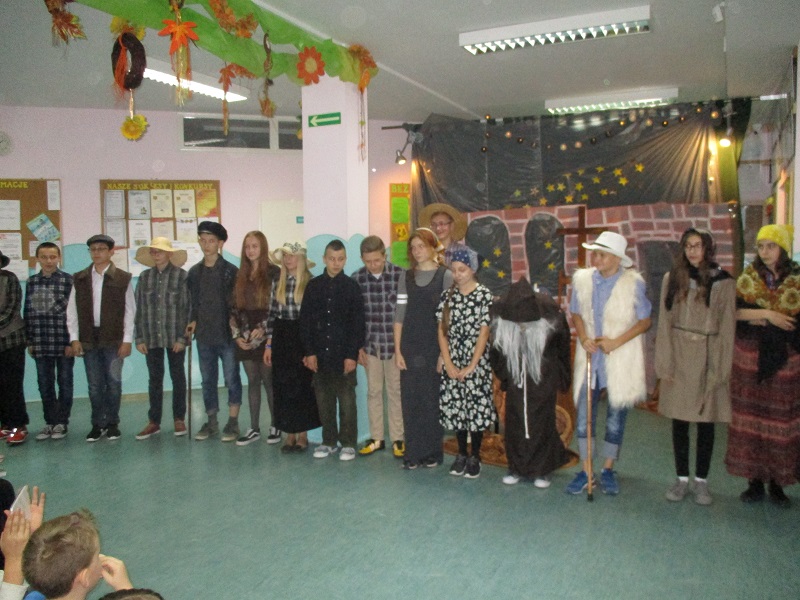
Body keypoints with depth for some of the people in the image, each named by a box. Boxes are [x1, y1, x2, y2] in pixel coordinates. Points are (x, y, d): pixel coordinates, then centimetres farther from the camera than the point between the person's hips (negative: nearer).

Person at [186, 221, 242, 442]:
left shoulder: (230, 271, -4)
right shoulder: (194, 272, 10)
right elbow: (193, 302, 17)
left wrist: (234, 321, -14)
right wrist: (192, 321, 4)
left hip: (227, 334, -5)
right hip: (204, 335, 5)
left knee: (231, 379, 1)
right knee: (207, 380, 12)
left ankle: (232, 423, 10)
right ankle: (211, 422, 22)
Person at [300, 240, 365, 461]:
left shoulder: (352, 287, -1)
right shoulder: (313, 286, 5)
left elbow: (357, 324, -3)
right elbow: (305, 321, 5)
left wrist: (352, 354, -9)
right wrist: (309, 352, -1)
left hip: (344, 355, -2)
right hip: (320, 354, 2)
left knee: (347, 401, 3)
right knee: (324, 401, 10)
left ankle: (348, 443, 15)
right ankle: (329, 441, 23)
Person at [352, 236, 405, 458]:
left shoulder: (400, 275, -9)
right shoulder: (357, 278, -1)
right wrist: (358, 347, 3)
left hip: (395, 343, -2)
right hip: (370, 344, 2)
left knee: (395, 391, 8)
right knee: (373, 391, 11)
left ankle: (397, 439, 19)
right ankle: (376, 438, 24)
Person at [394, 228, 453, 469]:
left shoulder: (445, 275, 0)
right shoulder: (406, 277, 9)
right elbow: (399, 315, 6)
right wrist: (397, 350, 0)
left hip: (434, 348, -3)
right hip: (409, 348, 3)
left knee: (433, 400, 3)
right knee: (410, 400, 4)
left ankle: (433, 452, 17)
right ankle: (413, 452, 14)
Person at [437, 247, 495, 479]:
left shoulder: (484, 295, -6)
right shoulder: (447, 295, 5)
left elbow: (484, 332, -9)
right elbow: (442, 331, 4)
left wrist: (471, 367, -11)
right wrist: (448, 364, -4)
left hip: (476, 362, -3)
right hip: (452, 363, 3)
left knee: (476, 407, 1)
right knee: (455, 406, 8)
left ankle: (475, 457, 17)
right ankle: (461, 454, 25)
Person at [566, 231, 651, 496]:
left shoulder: (633, 283, -8)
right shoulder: (582, 279, 0)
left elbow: (645, 321, -3)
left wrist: (617, 341, -15)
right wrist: (583, 338, -7)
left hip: (620, 360, -2)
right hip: (590, 357, 2)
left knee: (615, 418, 9)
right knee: (584, 415, 2)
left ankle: (608, 470, 26)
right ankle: (586, 471, 14)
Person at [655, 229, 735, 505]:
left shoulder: (723, 282, -1)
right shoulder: (672, 279, 3)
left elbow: (727, 329, -1)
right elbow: (665, 322, 3)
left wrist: (718, 371, -6)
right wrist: (665, 363, -2)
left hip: (707, 358, -1)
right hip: (679, 358, 1)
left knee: (706, 423, 6)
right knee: (679, 422, 7)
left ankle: (701, 481, 19)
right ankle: (682, 479, 20)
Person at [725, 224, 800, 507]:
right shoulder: (749, 276, 4)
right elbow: (733, 311, -7)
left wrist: (759, 319, -10)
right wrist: (769, 315, -17)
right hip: (750, 359, 1)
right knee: (751, 418, 4)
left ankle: (777, 483, 18)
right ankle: (755, 481, 16)